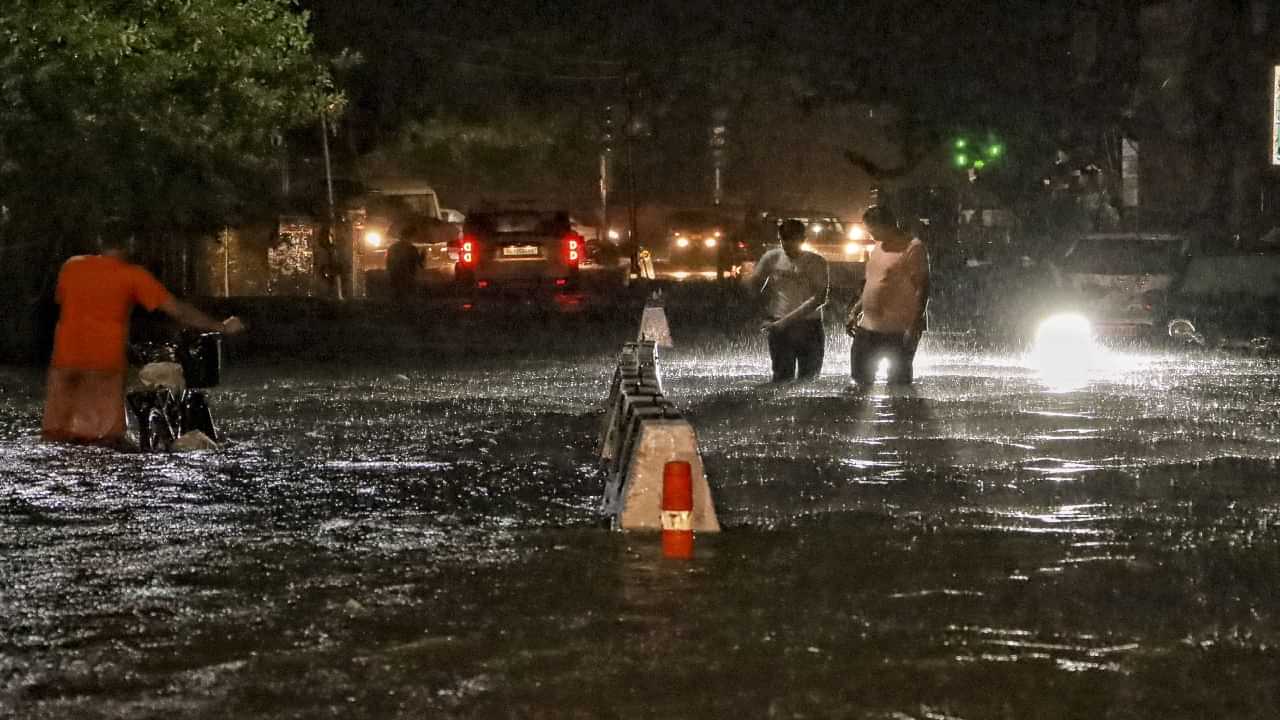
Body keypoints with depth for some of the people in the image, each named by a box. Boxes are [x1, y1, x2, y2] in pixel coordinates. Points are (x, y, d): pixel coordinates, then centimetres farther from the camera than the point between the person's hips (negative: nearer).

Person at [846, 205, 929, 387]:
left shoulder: (913, 248, -10)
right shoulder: (878, 247, 16)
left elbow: (922, 287, -15)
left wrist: (915, 325, -22)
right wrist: (854, 312, 18)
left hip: (898, 332, -8)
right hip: (868, 327, 8)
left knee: (899, 383, -1)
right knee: (860, 379, 10)